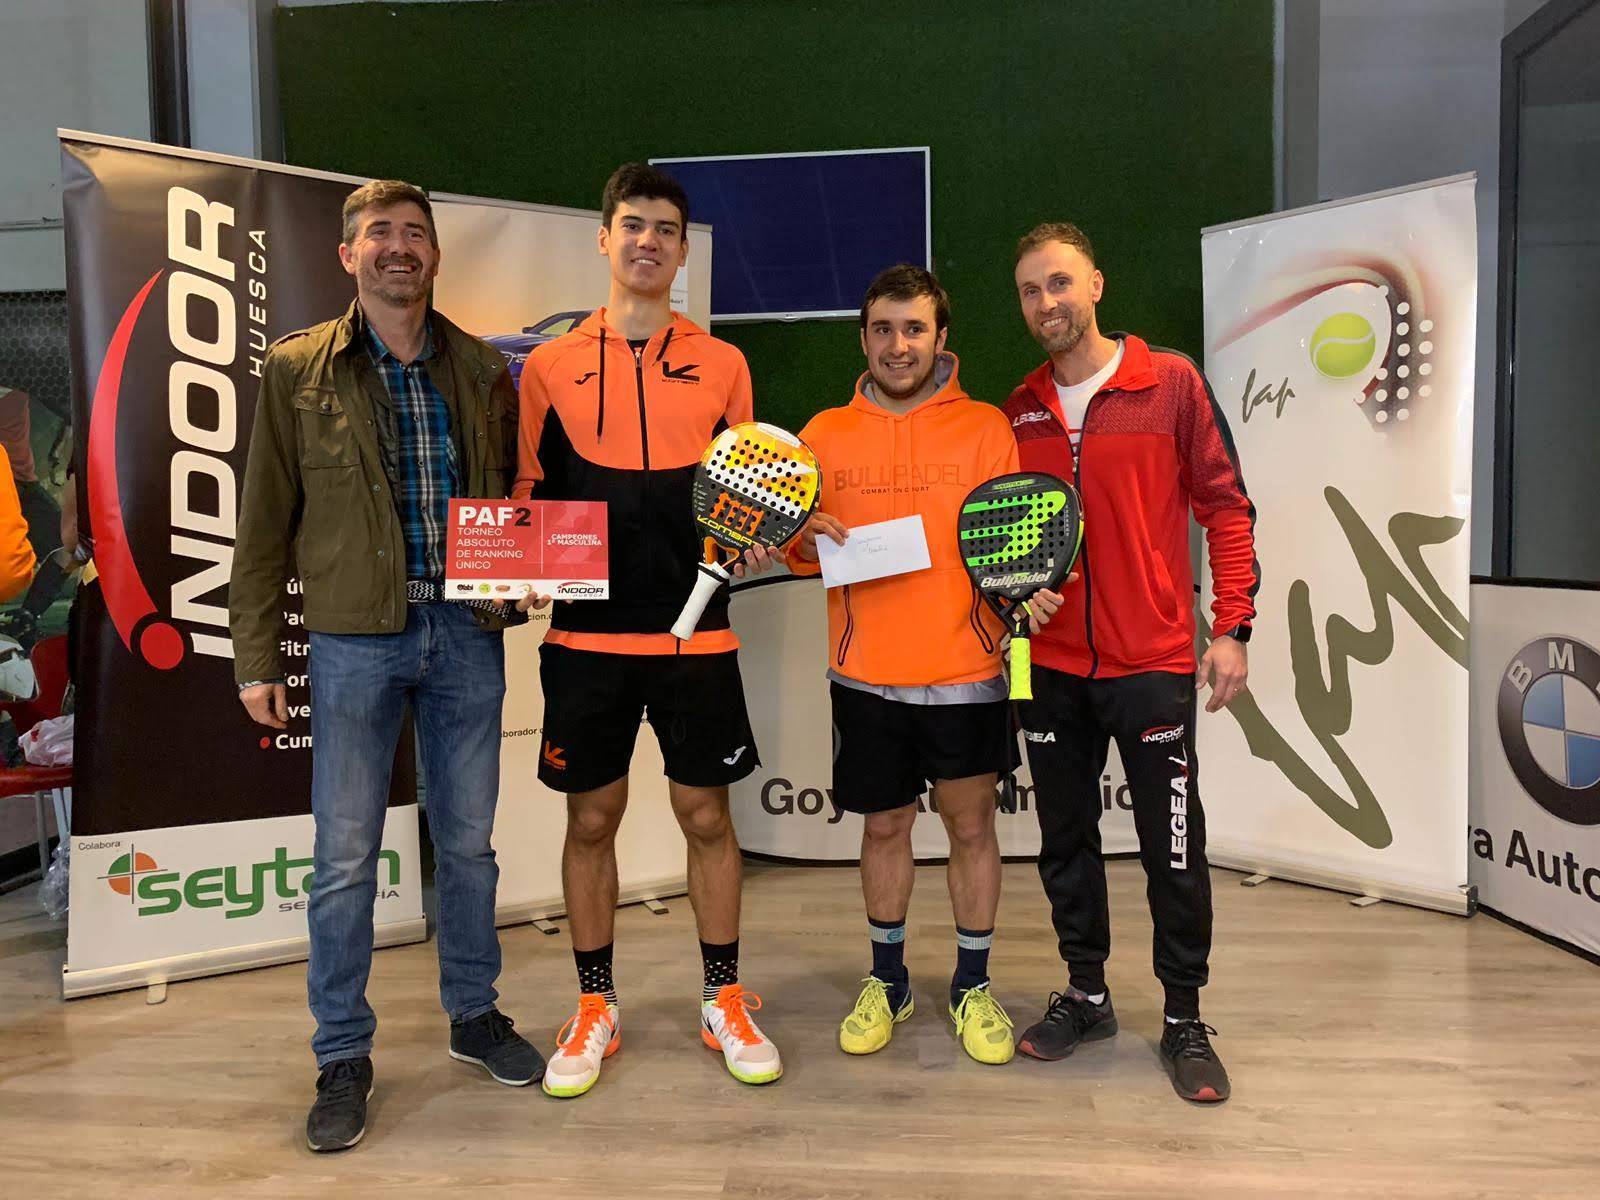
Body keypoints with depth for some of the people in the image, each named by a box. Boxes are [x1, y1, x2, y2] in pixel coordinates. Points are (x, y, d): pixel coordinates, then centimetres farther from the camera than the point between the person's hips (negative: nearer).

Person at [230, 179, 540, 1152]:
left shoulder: (483, 370, 7)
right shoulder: (298, 370, 1)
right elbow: (265, 524, 1)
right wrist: (257, 659, -2)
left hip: (466, 633, 2)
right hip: (354, 641, -2)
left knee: (468, 842, 13)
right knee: (346, 858, 5)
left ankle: (474, 1015, 32)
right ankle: (344, 1056, 22)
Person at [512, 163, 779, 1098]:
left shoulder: (721, 366, 6)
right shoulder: (551, 367, 5)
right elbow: (527, 495, 9)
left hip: (695, 633, 0)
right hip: (587, 635, 0)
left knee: (708, 816, 8)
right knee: (592, 818, 9)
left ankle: (726, 1002, 26)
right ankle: (596, 1009, 26)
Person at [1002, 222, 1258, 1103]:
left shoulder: (1172, 383, -3)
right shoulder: (1018, 412, 8)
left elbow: (1225, 507, -2)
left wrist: (1232, 628, -8)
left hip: (1152, 661, -4)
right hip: (1050, 666, 4)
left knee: (1173, 848, 4)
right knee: (1066, 839, 13)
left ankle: (1184, 1019, 21)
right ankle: (1085, 994, 30)